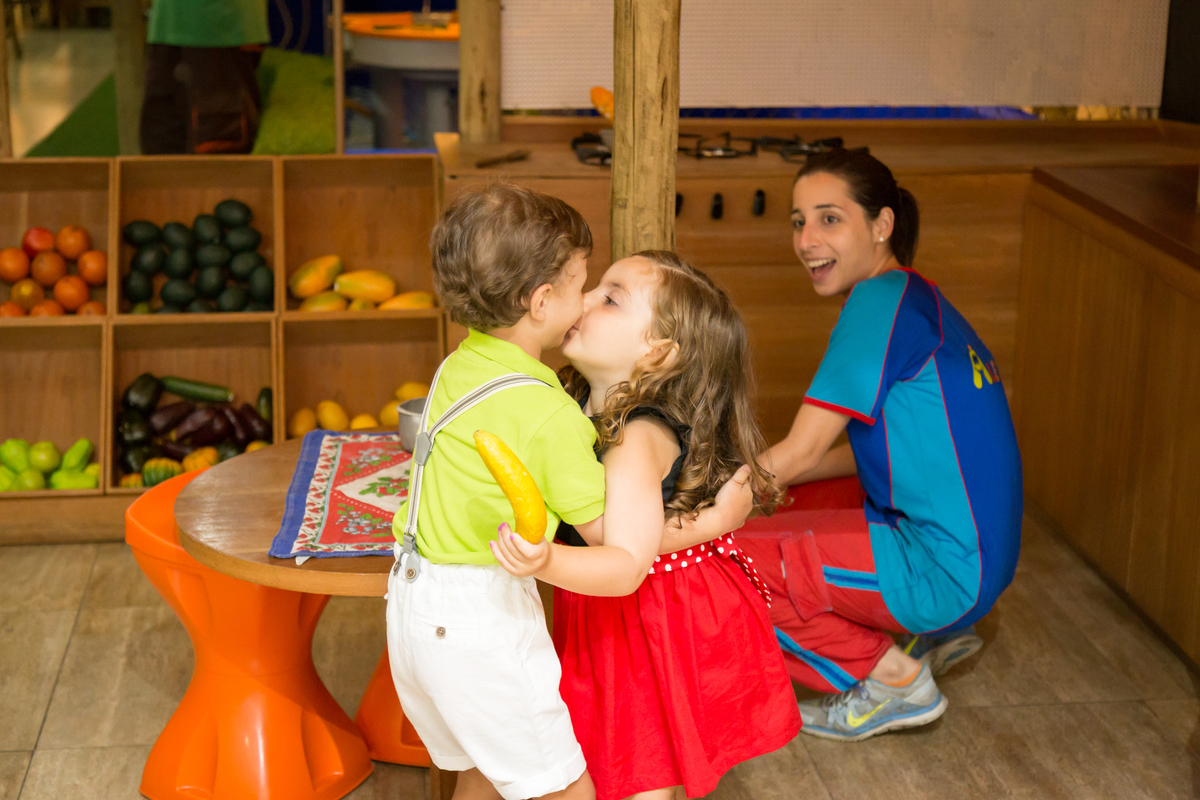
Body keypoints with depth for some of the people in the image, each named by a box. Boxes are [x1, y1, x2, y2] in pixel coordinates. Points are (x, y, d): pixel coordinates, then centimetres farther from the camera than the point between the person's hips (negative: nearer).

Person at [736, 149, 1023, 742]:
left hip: (941, 572, -10)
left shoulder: (884, 298, -15)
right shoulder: (918, 300, 13)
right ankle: (936, 635, 18)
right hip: (978, 562, 10)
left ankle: (894, 677, -1)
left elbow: (800, 454, -14)